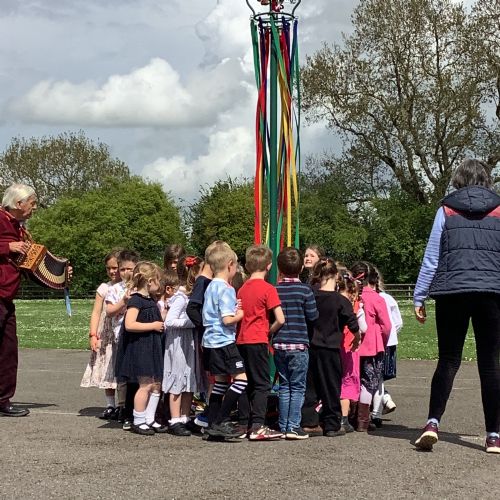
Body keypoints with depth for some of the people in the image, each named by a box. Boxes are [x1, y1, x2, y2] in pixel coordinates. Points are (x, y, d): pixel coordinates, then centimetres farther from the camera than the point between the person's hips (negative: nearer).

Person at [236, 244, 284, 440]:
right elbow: (280, 320, -14)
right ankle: (257, 426, -10)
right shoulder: (268, 289, -9)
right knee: (262, 384, -3)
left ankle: (243, 424, 18)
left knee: (246, 383, 14)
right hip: (258, 341, -6)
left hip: (241, 341, 6)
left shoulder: (242, 288, 10)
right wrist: (269, 331, 4)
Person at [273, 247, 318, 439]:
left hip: (279, 344, 4)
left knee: (284, 386, 12)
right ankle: (293, 427, 0)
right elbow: (313, 316, -6)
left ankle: (283, 427, 14)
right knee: (298, 387, 3)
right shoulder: (305, 290, -9)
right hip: (299, 344, -4)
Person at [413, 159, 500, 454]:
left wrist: (419, 297, 10)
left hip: (451, 293, 0)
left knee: (448, 360, 7)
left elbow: (432, 258, 5)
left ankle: (433, 422, -8)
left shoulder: (447, 210, 6)